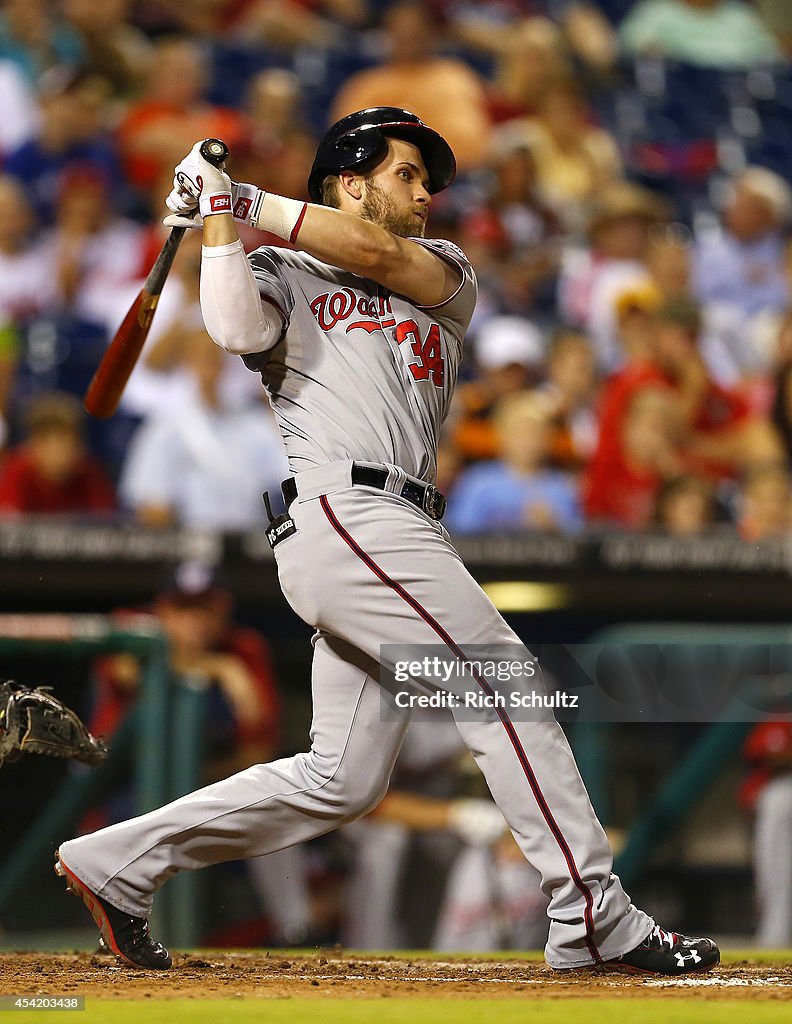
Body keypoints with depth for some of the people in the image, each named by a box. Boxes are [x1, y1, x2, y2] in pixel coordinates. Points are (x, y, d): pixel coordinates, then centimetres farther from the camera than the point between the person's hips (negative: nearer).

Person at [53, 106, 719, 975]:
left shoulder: (445, 274, 26)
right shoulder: (285, 276, 11)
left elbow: (378, 254, 4)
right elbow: (238, 328, -12)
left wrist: (247, 199, 3)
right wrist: (222, 215, -8)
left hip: (395, 540, 7)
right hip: (341, 511, -7)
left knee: (343, 779, 4)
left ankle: (118, 863, 10)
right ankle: (595, 919, -11)